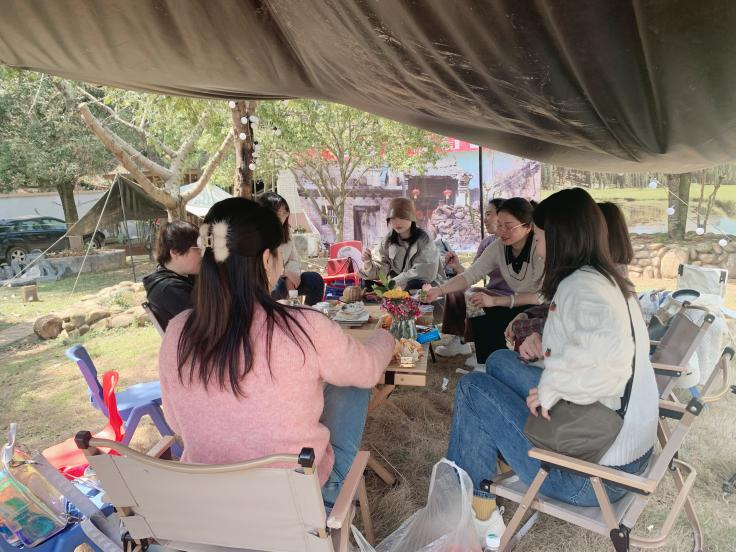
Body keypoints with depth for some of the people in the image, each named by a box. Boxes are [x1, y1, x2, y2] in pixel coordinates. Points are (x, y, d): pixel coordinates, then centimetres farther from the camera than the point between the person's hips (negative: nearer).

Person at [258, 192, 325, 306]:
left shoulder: (285, 231, 6)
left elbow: (294, 260, 6)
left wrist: (290, 276, -15)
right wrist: (285, 272, -24)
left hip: (282, 278, 7)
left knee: (316, 280, -7)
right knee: (278, 287, -37)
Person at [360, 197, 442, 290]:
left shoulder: (424, 240, -14)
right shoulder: (388, 241, -1)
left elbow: (422, 273, -24)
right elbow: (380, 273, -4)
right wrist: (368, 263, -24)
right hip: (397, 288, 4)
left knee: (414, 284, -36)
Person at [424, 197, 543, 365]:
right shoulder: (498, 247, -6)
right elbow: (470, 275, -9)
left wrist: (495, 300, -29)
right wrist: (439, 290, -26)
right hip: (517, 305, 6)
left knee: (492, 317, -23)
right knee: (477, 314, -14)